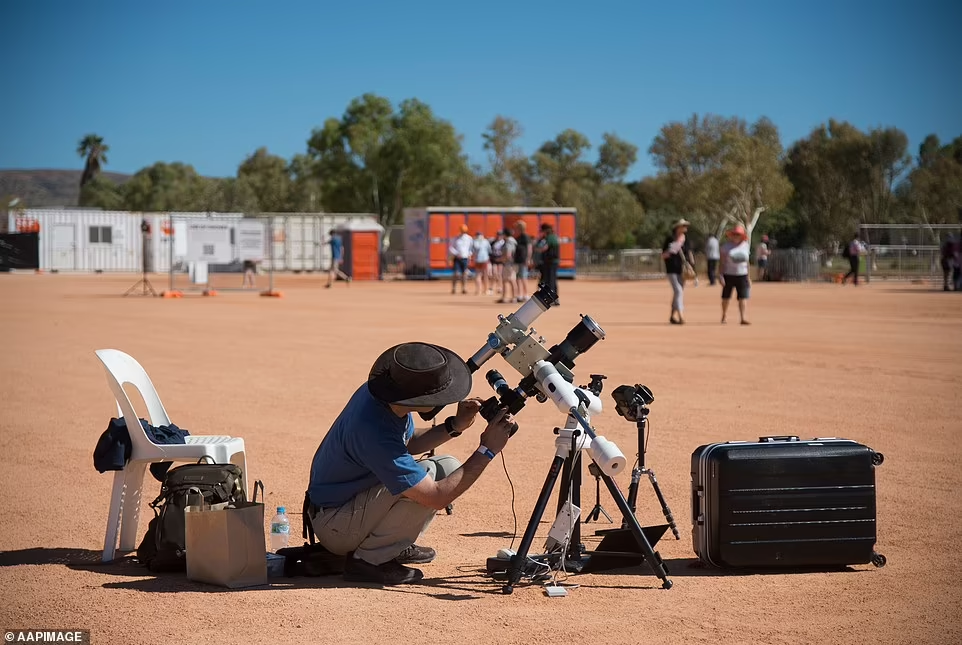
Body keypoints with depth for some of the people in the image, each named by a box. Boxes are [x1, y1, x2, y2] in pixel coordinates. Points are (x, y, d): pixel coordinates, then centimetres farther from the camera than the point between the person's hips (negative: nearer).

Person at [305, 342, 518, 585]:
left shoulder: (384, 396, -9)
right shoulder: (373, 429, -35)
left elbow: (408, 443, 14)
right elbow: (436, 497, -32)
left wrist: (454, 426, -3)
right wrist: (487, 450, -27)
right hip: (333, 527, -9)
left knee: (448, 467, 4)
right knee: (424, 480, -27)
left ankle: (394, 547, 11)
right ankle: (368, 558, -13)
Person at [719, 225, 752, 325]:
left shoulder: (745, 246, 8)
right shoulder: (727, 246, -2)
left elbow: (746, 262, 12)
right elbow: (722, 261, -2)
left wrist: (748, 277, 10)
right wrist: (721, 276, -9)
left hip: (742, 275, 2)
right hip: (728, 274, -2)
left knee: (743, 297, -9)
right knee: (726, 297, 7)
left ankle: (743, 318, -12)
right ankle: (724, 316, 25)